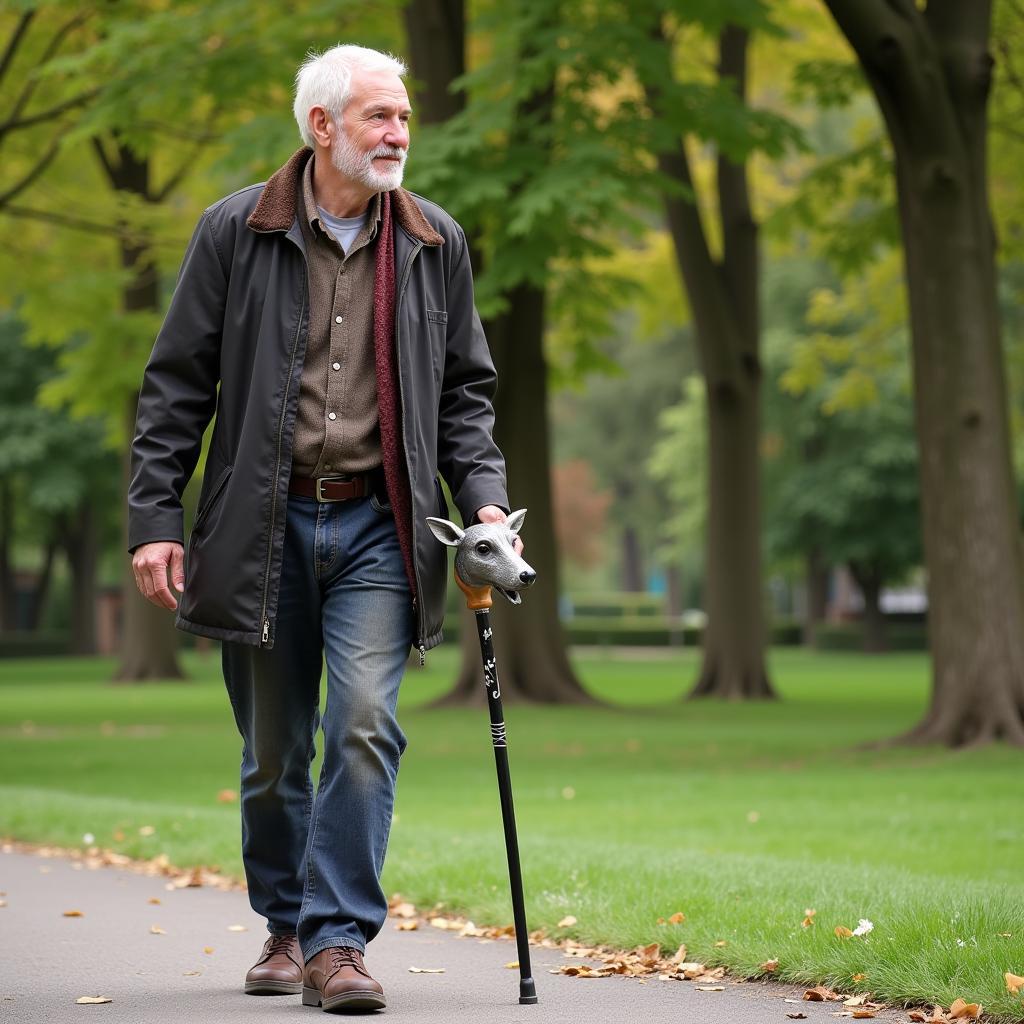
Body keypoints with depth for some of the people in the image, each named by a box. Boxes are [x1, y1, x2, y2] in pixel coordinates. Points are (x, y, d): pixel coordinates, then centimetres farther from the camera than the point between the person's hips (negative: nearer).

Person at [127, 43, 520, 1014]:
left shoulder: (435, 243, 7)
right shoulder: (235, 232, 0)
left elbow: (464, 389, 14)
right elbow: (176, 384, 2)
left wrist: (482, 496, -1)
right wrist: (154, 517, -5)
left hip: (378, 530, 1)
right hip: (263, 527, -1)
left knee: (364, 726, -13)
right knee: (272, 751, 8)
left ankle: (338, 940, -8)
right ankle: (286, 928, 26)